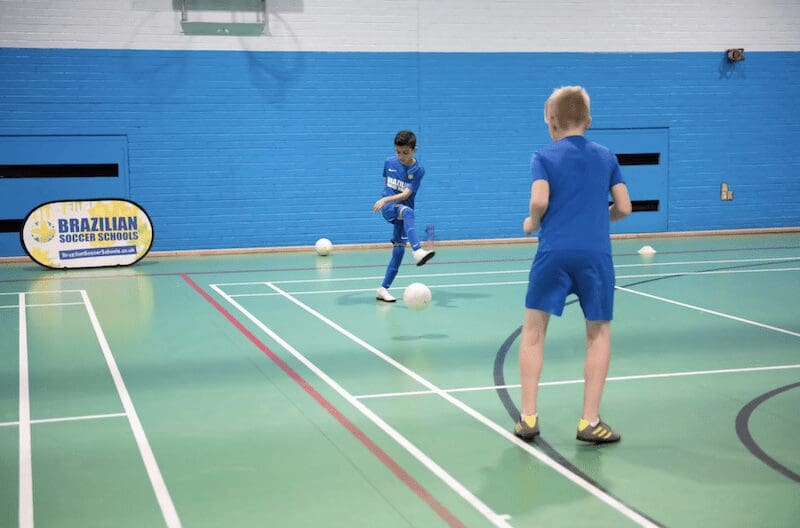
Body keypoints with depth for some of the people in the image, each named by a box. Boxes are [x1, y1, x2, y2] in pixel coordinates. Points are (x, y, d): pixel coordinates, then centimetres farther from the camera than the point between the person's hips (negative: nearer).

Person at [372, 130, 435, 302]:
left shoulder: (418, 170, -7)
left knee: (399, 249, -7)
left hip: (405, 208, 0)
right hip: (388, 207, 0)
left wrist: (385, 199, -26)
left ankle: (383, 289, 1)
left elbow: (406, 194, -15)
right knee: (407, 212, -35)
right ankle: (418, 251, -56)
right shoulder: (389, 162, 3)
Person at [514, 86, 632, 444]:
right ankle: (590, 422, 8)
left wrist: (532, 223, 10)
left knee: (533, 330, 10)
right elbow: (624, 208, 10)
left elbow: (540, 201, -11)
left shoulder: (544, 157, 4)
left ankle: (528, 418, 8)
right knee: (599, 333, 13)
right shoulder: (606, 157, 13)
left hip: (554, 251, -2)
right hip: (596, 254, 2)